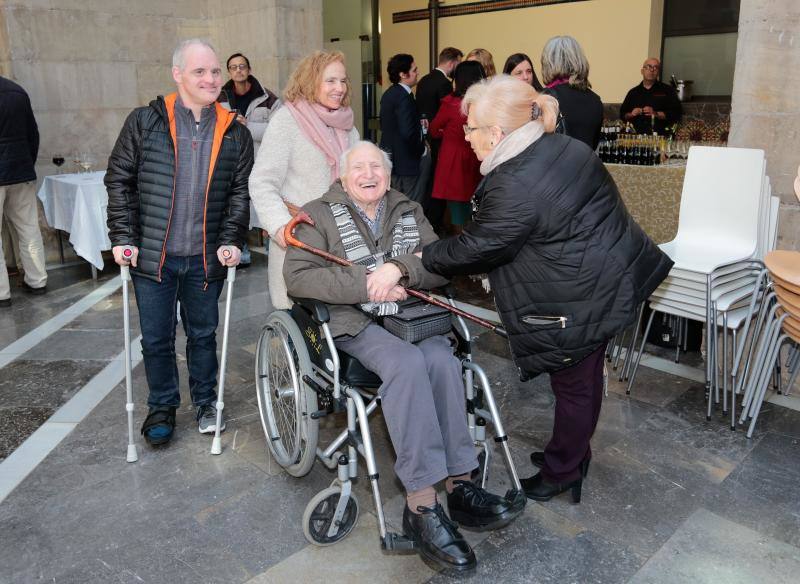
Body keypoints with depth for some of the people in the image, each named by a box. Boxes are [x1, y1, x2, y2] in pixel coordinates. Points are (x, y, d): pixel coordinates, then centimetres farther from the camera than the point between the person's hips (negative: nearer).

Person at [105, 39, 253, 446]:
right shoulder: (144, 122, -2)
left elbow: (240, 192, 4)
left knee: (203, 334, 14)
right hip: (152, 256, -1)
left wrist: (231, 240, -7)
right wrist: (123, 237, -5)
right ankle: (162, 406, 30)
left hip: (205, 259, 1)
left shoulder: (235, 133, 2)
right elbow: (119, 180, 1)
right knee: (156, 338, 9)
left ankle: (205, 401, 34)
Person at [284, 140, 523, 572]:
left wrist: (398, 268, -17)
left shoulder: (409, 212, 16)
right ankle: (422, 503, -32)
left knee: (442, 360, -29)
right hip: (353, 322, -3)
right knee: (408, 363, -33)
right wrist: (365, 284, -16)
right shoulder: (320, 214, 5)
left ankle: (459, 484, -24)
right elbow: (297, 276, -8)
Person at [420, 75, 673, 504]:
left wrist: (424, 258, 0)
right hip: (610, 277, 9)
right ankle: (575, 453, 43)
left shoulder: (515, 188, -26)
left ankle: (562, 472, 30)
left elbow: (476, 247, -16)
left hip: (582, 298, -9)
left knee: (572, 384, 9)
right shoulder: (563, 147, 2)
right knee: (585, 376, 23)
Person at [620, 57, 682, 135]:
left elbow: (677, 113, 1)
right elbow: (622, 114, 20)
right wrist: (631, 114, -2)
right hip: (637, 136, 2)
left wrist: (656, 114, -12)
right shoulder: (633, 92, 18)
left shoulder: (667, 90, 9)